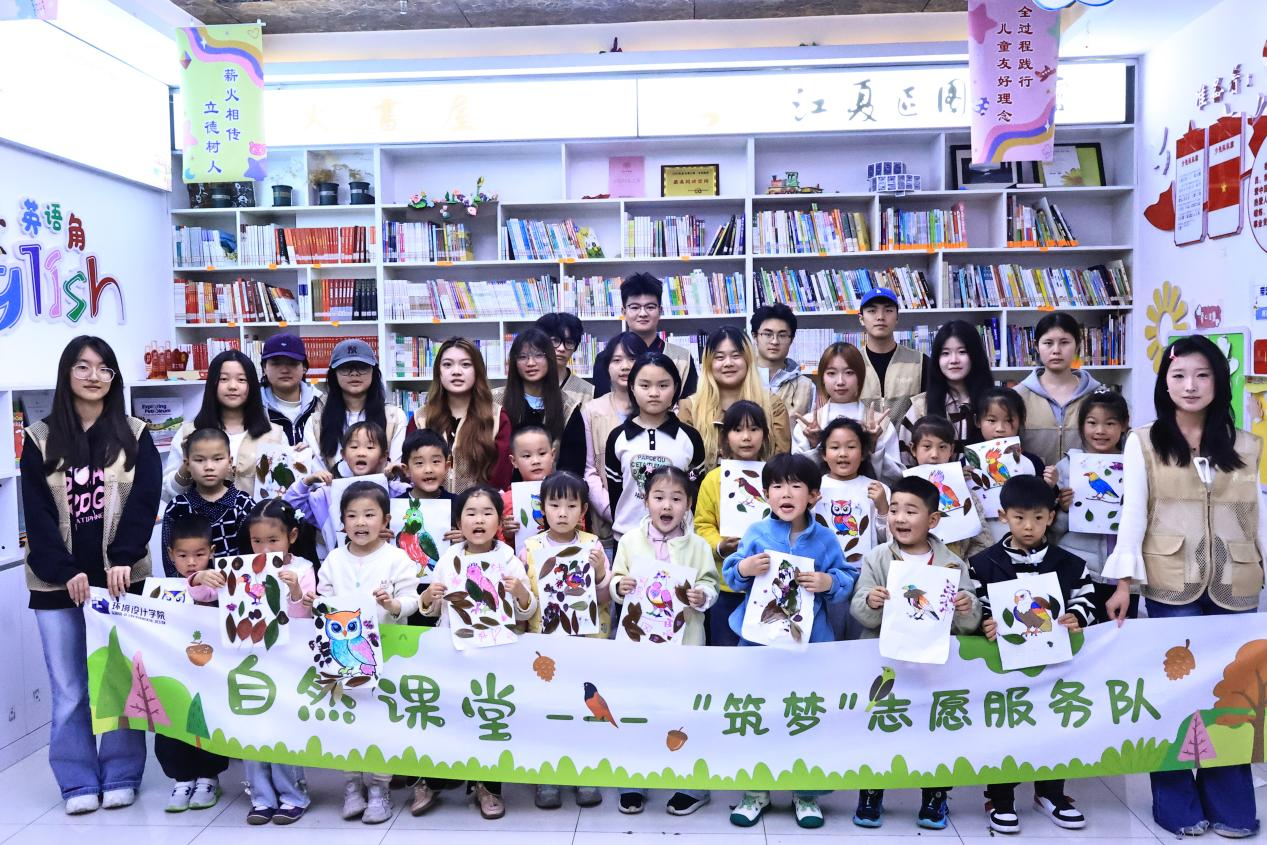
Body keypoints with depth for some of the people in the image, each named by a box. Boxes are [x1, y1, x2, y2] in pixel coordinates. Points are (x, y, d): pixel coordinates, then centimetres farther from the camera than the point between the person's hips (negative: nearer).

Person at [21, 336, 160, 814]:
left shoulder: (134, 436, 4)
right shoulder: (40, 439, 5)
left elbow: (145, 502, -4)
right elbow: (37, 513, 0)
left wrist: (123, 559, -16)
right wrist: (66, 572, -10)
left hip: (121, 577, 0)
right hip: (57, 583, 1)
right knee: (69, 689, 5)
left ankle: (121, 777, 17)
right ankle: (79, 782, 17)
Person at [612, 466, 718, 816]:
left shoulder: (697, 545, -1)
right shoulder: (630, 541, 1)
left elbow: (710, 584, 2)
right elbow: (615, 580, 6)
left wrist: (702, 596, -19)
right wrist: (619, 586, -16)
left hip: (683, 641, -1)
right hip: (639, 639, 1)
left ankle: (692, 784, 26)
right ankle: (632, 784, 27)